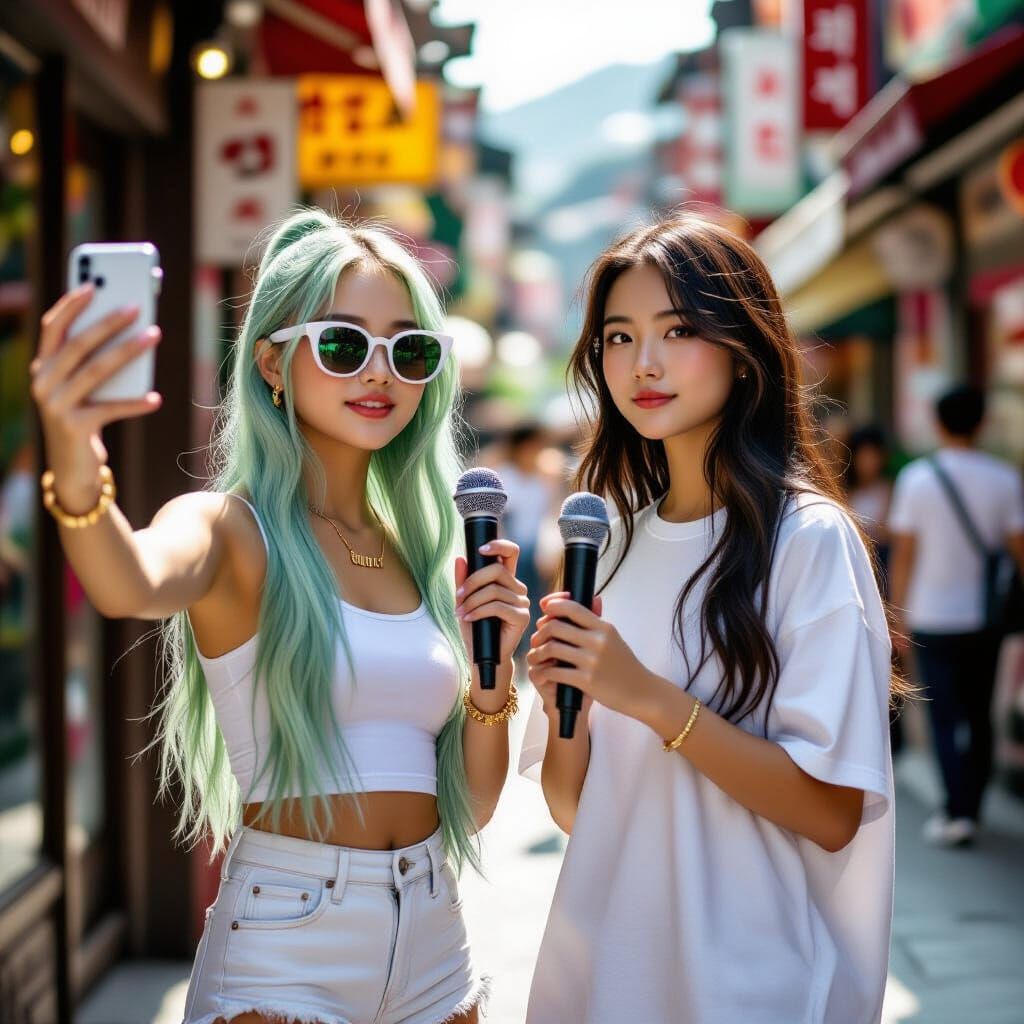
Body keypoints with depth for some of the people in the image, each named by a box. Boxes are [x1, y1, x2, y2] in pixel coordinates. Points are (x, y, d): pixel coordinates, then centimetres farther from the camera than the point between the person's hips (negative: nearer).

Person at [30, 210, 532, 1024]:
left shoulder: (421, 545, 8)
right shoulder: (234, 530, -8)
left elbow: (471, 805, 10)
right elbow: (131, 585, -35)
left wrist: (491, 674, -6)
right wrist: (77, 475, -54)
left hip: (432, 943, 6)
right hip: (283, 958, -6)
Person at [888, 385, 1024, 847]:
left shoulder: (916, 478, -7)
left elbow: (903, 555, -5)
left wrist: (900, 617, 2)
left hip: (933, 620, -2)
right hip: (985, 618, 2)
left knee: (945, 718, 2)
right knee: (978, 716, 14)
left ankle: (957, 812, -7)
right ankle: (970, 810, 20)